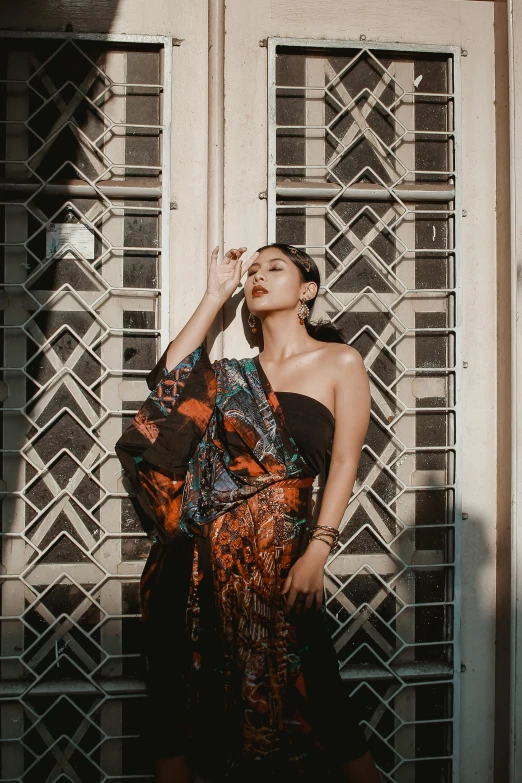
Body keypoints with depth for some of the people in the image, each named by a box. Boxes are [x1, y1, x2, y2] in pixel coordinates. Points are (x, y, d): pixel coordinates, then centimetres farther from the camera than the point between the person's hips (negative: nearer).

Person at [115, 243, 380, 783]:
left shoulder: (340, 362, 6)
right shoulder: (240, 376, 19)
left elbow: (345, 462, -3)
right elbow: (170, 384, 1)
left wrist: (316, 553, -15)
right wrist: (215, 294, 8)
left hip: (275, 544, -5)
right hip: (197, 547, 5)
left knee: (298, 691, -3)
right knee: (176, 679, 6)